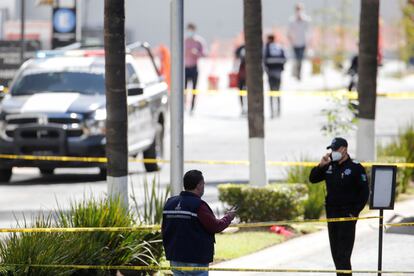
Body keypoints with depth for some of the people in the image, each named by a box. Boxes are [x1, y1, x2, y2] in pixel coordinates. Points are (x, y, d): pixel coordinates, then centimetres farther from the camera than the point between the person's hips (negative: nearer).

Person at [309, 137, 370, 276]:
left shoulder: (356, 168, -7)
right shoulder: (329, 166, 10)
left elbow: (364, 192, -8)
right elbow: (313, 179, 11)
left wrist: (355, 212, -13)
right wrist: (321, 166, -6)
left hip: (347, 214, -7)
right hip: (331, 214, 7)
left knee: (343, 253, -12)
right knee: (335, 251, 11)